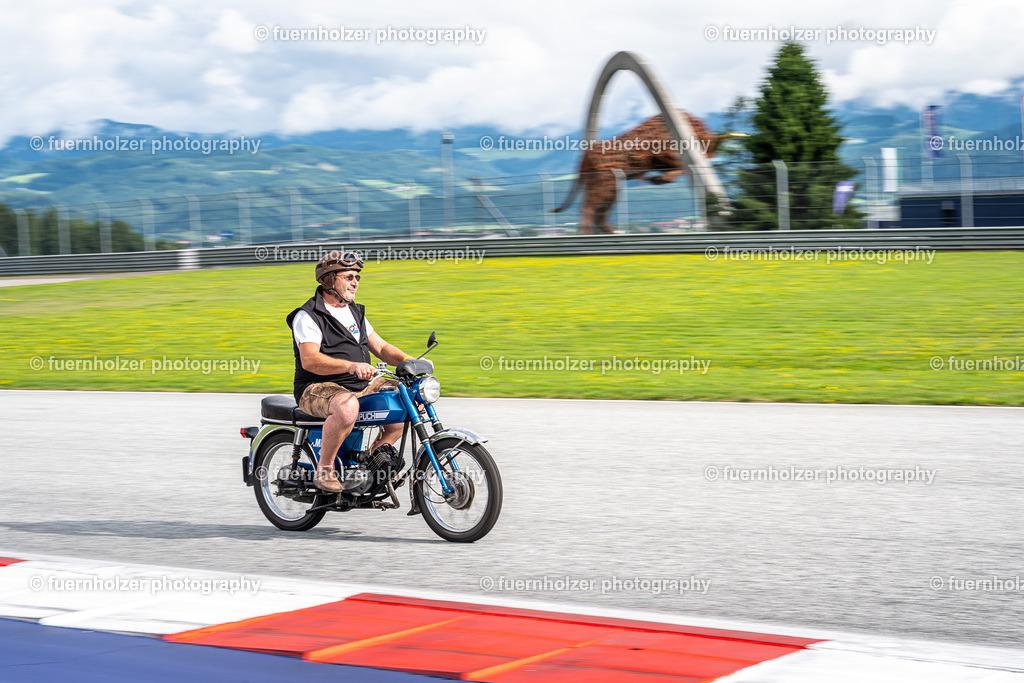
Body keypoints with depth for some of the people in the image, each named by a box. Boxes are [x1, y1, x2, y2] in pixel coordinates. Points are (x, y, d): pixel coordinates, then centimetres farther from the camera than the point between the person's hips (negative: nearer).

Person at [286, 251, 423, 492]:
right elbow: (309, 360, -23)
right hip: (318, 389, -8)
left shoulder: (355, 313, 19)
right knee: (347, 406, -41)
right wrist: (350, 366, -38)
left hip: (360, 387, 8)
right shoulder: (308, 316, -8)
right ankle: (324, 470, -24)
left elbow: (381, 347, 17)